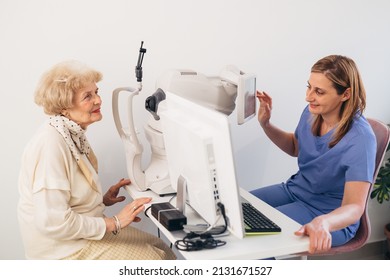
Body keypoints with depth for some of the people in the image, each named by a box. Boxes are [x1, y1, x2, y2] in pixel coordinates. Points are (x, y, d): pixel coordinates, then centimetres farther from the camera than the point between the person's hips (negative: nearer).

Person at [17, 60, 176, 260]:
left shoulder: (73, 135, 5)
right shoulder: (50, 145, -24)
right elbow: (53, 222, -27)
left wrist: (102, 199, 5)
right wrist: (114, 223, -20)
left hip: (83, 231, 9)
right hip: (63, 249, -9)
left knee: (162, 248, 6)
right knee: (153, 259, -10)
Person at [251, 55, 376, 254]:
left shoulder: (359, 138, -28)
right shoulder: (312, 112, -7)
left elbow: (355, 206, -31)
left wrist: (322, 223, -53)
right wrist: (266, 124, -2)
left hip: (331, 216, -7)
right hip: (295, 189, 7)